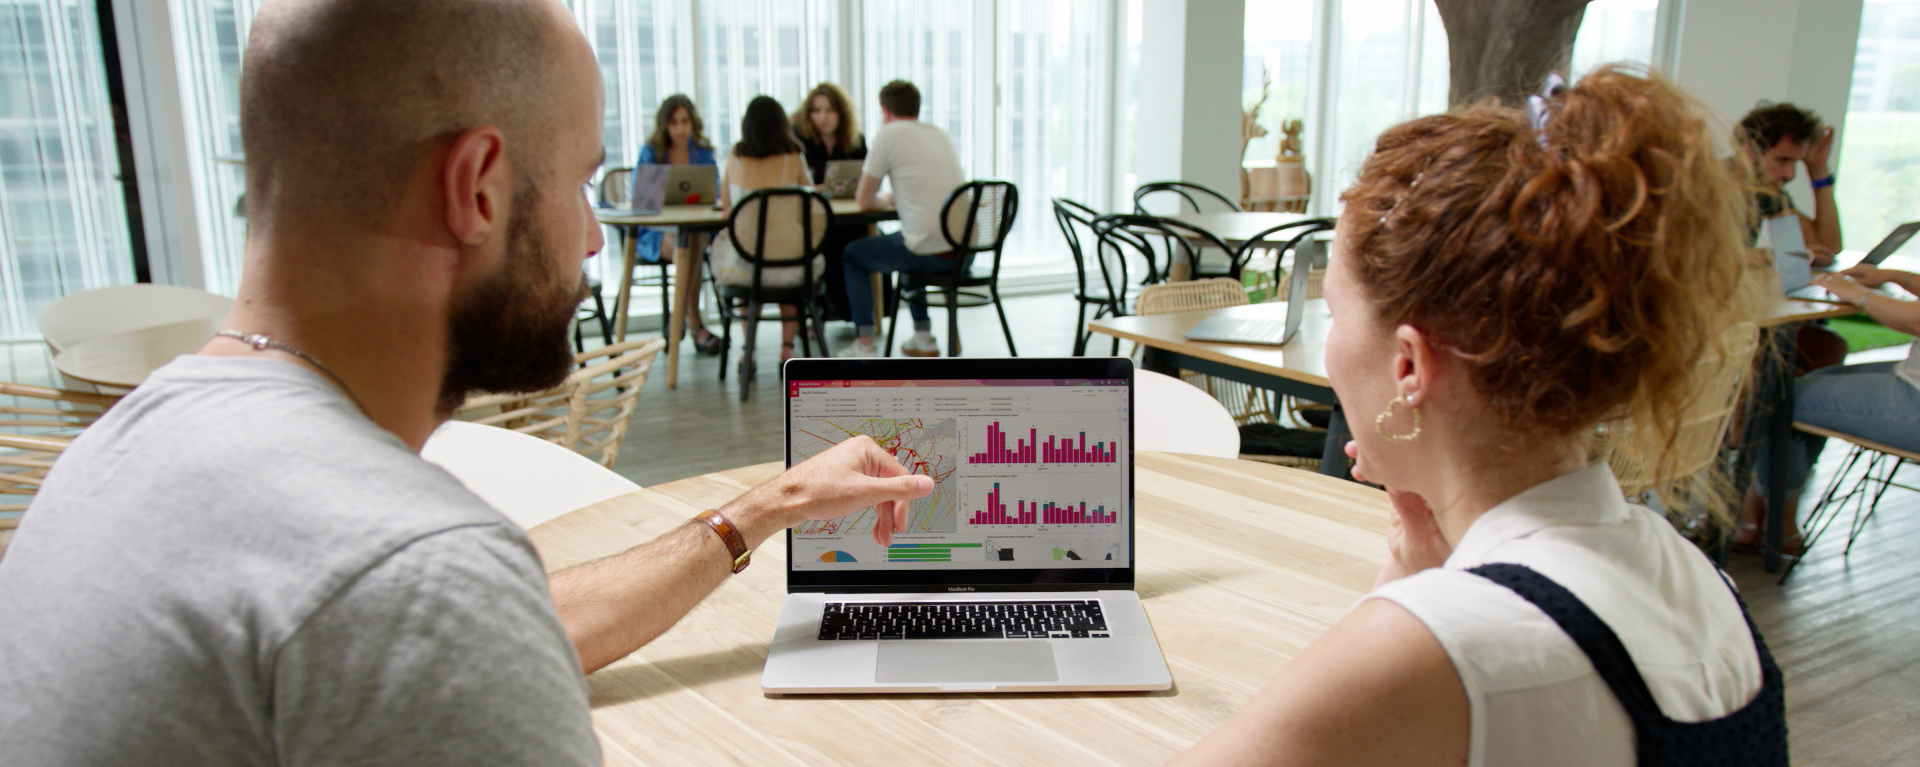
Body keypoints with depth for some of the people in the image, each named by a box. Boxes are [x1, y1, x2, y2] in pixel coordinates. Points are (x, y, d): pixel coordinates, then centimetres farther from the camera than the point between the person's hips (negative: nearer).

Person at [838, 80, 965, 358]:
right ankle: (923, 337, 36)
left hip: (930, 254, -7)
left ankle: (864, 344, 15)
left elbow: (864, 201, 3)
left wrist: (886, 200, 22)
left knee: (853, 254, 18)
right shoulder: (940, 134, 17)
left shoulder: (887, 135, -2)